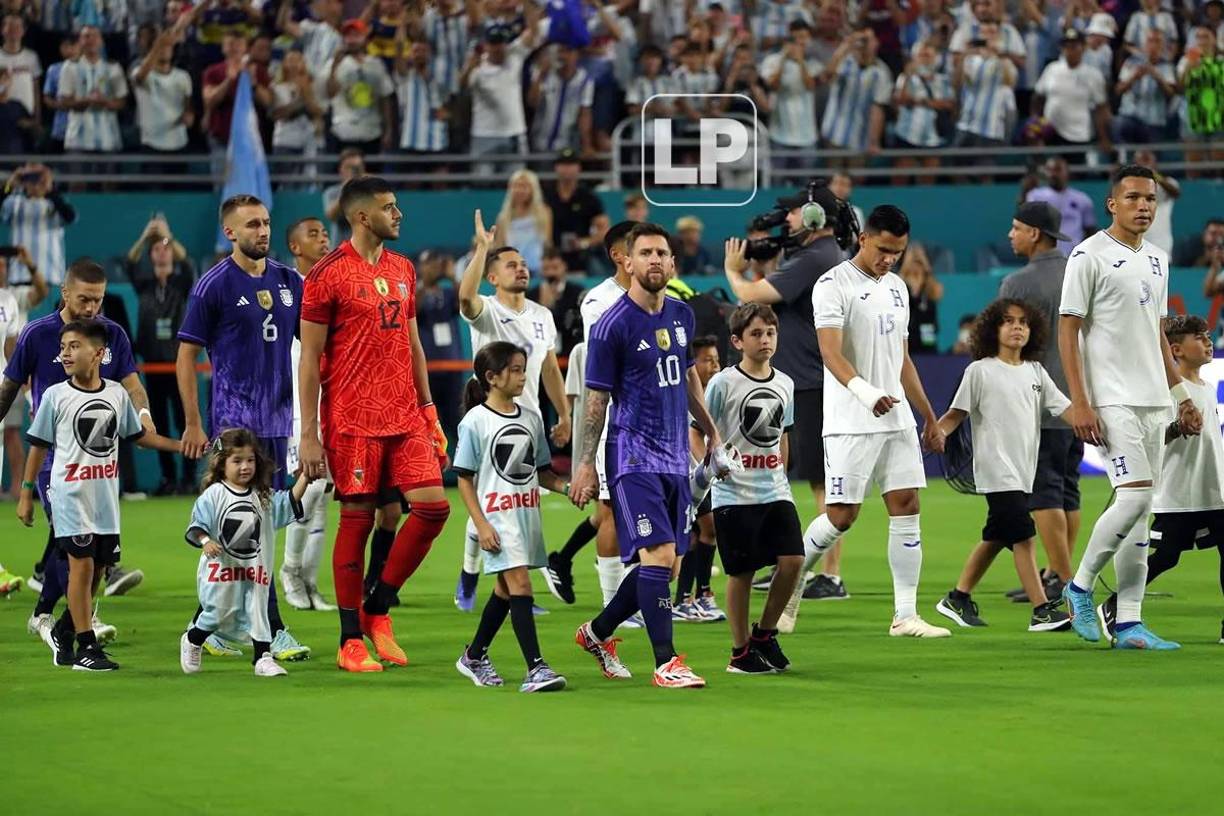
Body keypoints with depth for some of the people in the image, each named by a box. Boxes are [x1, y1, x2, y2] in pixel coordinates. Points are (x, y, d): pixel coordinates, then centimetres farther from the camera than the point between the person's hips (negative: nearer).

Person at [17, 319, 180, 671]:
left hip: (106, 497, 4)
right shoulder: (56, 396, -5)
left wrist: (181, 445, 11)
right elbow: (38, 446, 1)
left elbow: (138, 435, 17)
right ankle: (86, 647, -6)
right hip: (70, 495, -4)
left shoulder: (117, 394, 4)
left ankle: (63, 631, 26)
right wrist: (26, 494, 0)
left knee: (96, 569, 8)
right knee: (82, 564, -11)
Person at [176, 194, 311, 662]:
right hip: (234, 419, -6)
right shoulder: (214, 285, -5)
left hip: (276, 421, 6)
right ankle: (272, 630, -12)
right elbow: (186, 357, -3)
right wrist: (193, 425, -6)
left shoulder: (289, 282, 10)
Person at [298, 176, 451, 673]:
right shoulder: (329, 274, -7)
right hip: (353, 420, -6)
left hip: (405, 417, 6)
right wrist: (309, 434, -10)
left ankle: (376, 609, 12)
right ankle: (351, 641, 8)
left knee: (433, 507, -4)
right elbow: (310, 357, -7)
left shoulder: (402, 270, 13)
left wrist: (429, 410, 15)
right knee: (357, 519, -1)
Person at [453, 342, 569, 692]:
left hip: (527, 514, 6)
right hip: (497, 515, -6)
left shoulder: (531, 417, 10)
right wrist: (481, 525, -13)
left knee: (505, 589, 13)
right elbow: (465, 479, -6)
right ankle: (536, 667, -19)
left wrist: (567, 487, -2)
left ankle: (474, 657, 30)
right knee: (519, 584, -15)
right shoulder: (475, 422, -7)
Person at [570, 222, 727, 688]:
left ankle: (598, 632, 27)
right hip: (634, 455, -7)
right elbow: (596, 400, -7)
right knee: (658, 554, -16)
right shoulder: (613, 326, -10)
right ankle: (665, 663, -13)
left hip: (675, 457, 7)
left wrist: (712, 433, 24)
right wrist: (586, 465, -8)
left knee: (666, 563, 9)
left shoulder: (681, 316, 10)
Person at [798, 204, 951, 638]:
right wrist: (865, 392, -38)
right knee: (841, 515, -7)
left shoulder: (896, 288, 16)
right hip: (850, 423, -7)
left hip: (897, 419, 7)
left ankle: (905, 615, 0)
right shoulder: (833, 285, -8)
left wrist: (930, 417, 22)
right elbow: (831, 352, -21)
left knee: (906, 507, -1)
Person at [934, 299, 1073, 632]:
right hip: (996, 469, -7)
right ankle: (1042, 610, -15)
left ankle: (958, 598, 27)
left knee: (996, 538, 14)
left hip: (1023, 471, 7)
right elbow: (957, 414, -3)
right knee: (1023, 535, -14)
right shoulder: (980, 371, -2)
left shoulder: (1035, 372, 12)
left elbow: (1066, 409, 7)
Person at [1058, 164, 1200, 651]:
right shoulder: (1090, 256, -6)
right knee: (1133, 498, -17)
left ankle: (1129, 623, 5)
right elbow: (1067, 330, -9)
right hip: (1111, 402, -7)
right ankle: (1080, 585, 3)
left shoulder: (1156, 260, 16)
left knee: (1140, 510, 4)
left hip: (1153, 402, 7)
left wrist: (1181, 396, 17)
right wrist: (1079, 404, -16)